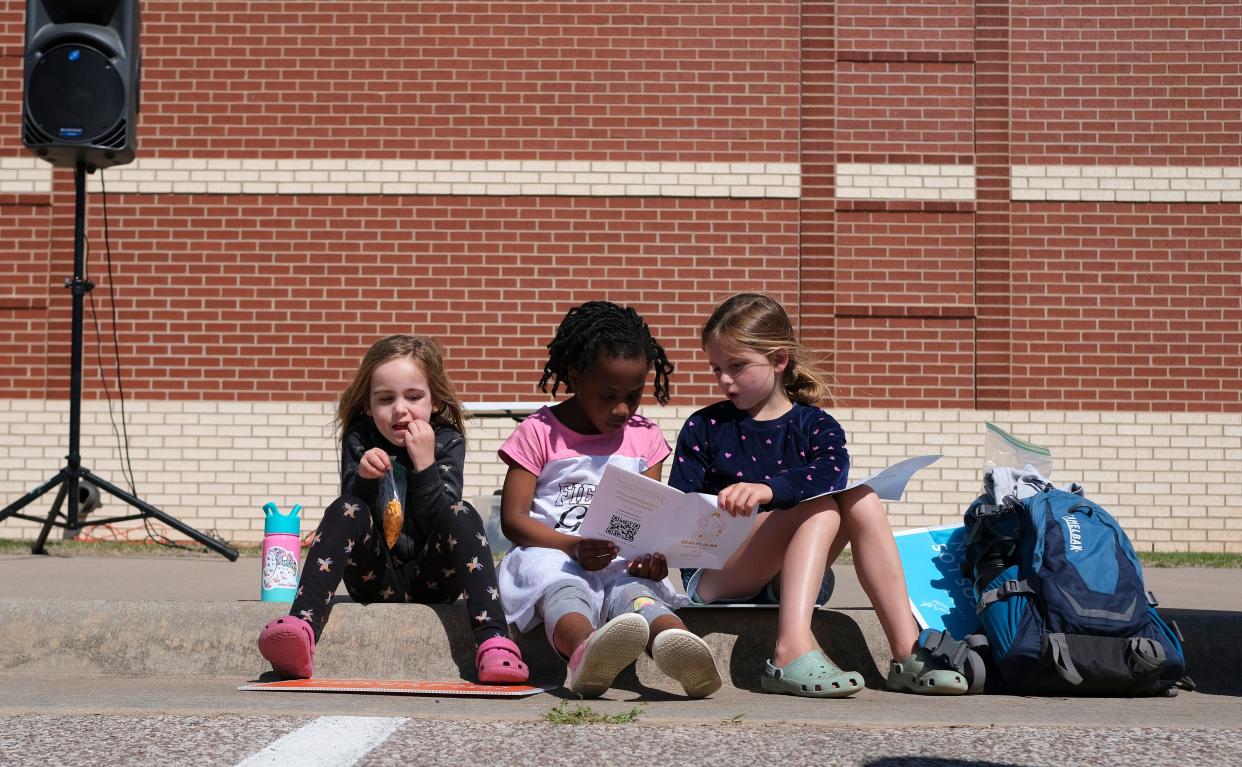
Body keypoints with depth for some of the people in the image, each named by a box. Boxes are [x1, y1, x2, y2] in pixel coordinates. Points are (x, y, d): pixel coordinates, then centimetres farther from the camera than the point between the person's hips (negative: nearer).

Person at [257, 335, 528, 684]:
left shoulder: (447, 442, -1)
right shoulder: (359, 440, 2)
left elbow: (443, 525, -11)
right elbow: (349, 519, -7)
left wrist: (425, 464, -21)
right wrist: (364, 478, -26)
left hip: (432, 577, 0)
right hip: (375, 577, 0)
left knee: (462, 514, -26)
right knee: (345, 510, -25)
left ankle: (493, 643, -46)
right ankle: (300, 630, -48)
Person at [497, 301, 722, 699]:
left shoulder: (644, 437, 15)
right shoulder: (538, 433, 3)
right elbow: (513, 519, -2)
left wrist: (652, 553, -16)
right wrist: (573, 547, -21)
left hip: (622, 561, 3)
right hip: (549, 552, -3)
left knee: (631, 590, -34)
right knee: (563, 591, -39)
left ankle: (675, 641, -70)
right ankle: (586, 651, -75)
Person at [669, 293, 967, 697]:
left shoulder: (813, 425, 5)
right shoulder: (704, 428, 5)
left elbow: (831, 469, -19)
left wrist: (768, 489, -37)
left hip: (791, 575, 3)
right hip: (714, 577, -2)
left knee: (862, 500, -20)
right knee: (821, 508, -26)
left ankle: (908, 654, -27)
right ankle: (792, 654, -45)